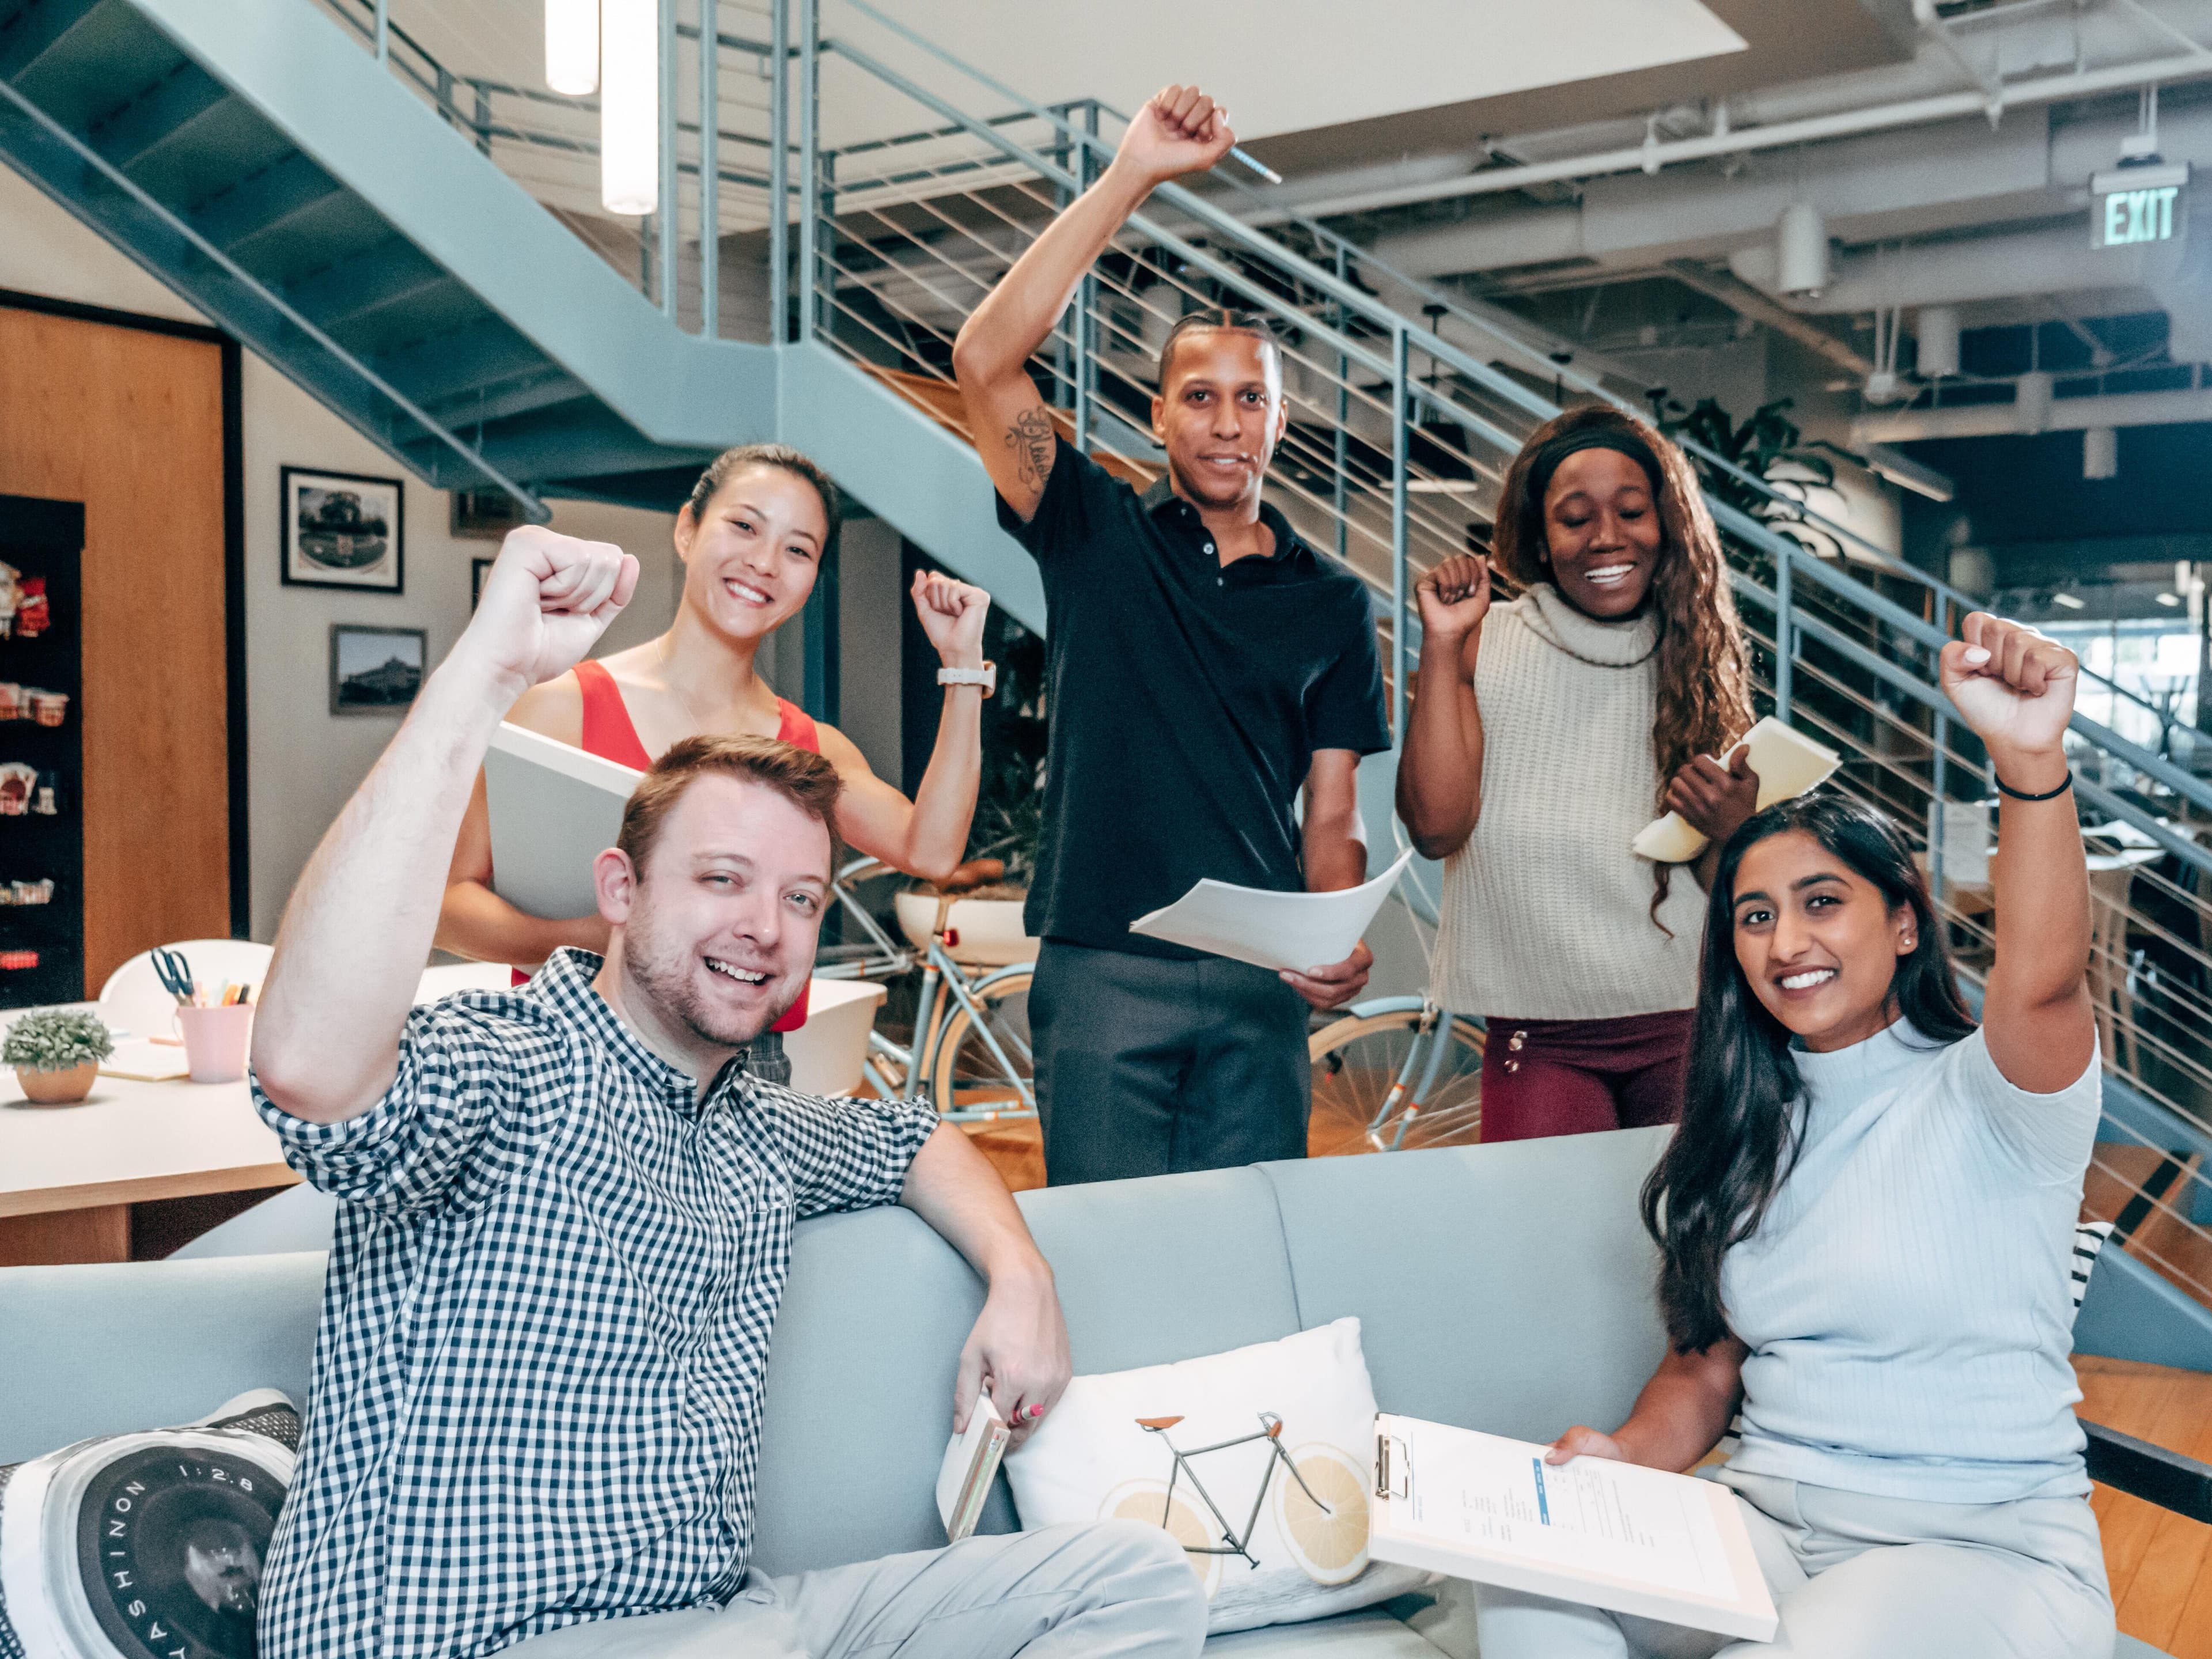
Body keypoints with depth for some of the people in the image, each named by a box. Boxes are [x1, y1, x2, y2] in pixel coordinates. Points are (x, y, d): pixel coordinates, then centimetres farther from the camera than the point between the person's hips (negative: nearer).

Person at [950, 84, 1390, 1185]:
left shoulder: (1332, 604, 11)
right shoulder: (1098, 535, 5)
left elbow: (1332, 819, 9)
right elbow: (985, 361, -9)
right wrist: (1131, 176, -12)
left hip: (1259, 986, 2)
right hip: (1102, 972, -2)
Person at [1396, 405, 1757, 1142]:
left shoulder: (1700, 664, 6)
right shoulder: (1487, 647, 2)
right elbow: (1436, 827, -11)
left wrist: (1734, 829, -16)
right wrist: (1441, 643, -9)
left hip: (1688, 1028, 2)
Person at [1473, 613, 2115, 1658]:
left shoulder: (1985, 1094, -7)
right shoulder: (1745, 1134, 12)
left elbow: (2040, 983, -31)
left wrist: (2030, 758, -48)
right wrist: (1629, 1452, -9)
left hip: (1985, 1548, -4)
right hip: (1762, 1527, 5)